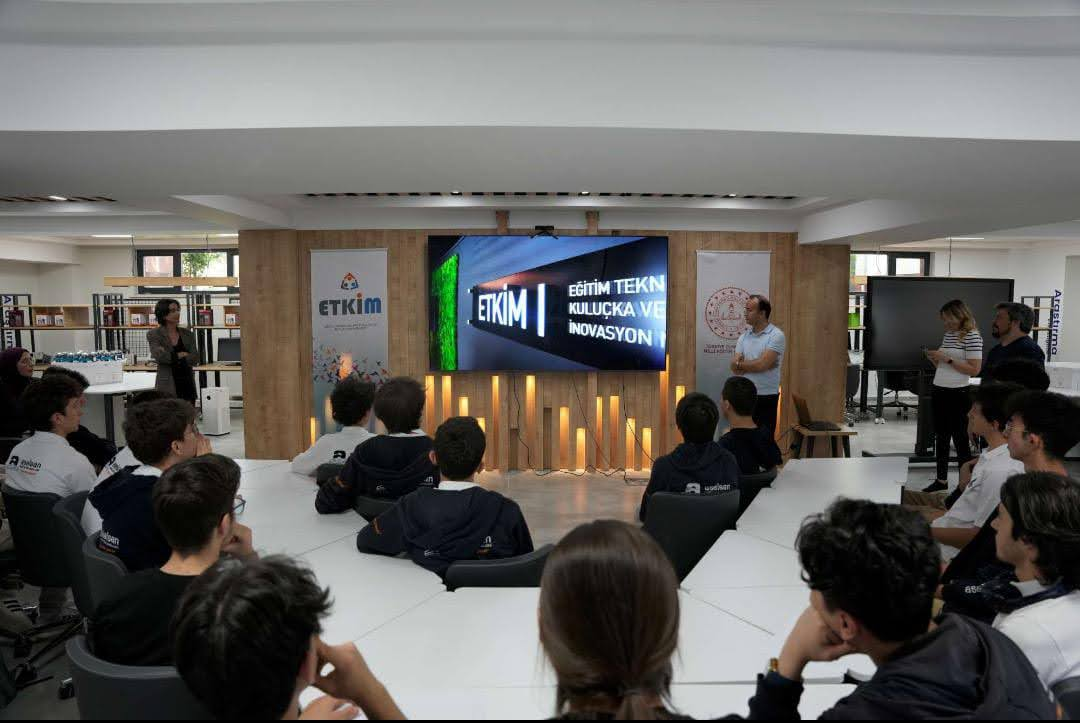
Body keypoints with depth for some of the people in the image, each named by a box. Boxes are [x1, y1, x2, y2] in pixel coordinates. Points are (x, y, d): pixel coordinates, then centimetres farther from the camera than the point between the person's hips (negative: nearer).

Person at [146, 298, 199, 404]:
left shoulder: (187, 334, 10)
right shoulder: (154, 334, 2)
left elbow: (195, 359, 0)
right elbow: (159, 356, -14)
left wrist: (170, 356, -7)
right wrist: (181, 355, -3)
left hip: (187, 384, 3)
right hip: (167, 387, -3)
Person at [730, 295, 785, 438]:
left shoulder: (776, 335, -9)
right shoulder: (744, 336, 9)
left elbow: (762, 364, -19)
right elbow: (735, 368, 2)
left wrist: (740, 363, -3)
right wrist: (754, 365, -13)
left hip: (766, 398, -5)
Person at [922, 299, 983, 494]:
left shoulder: (972, 336, -10)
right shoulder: (948, 334, 12)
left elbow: (974, 369, -16)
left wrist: (947, 359, -19)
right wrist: (933, 358, 1)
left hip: (958, 394, -8)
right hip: (939, 391, 8)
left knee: (960, 438, 0)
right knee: (940, 437, 13)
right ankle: (941, 480, 22)